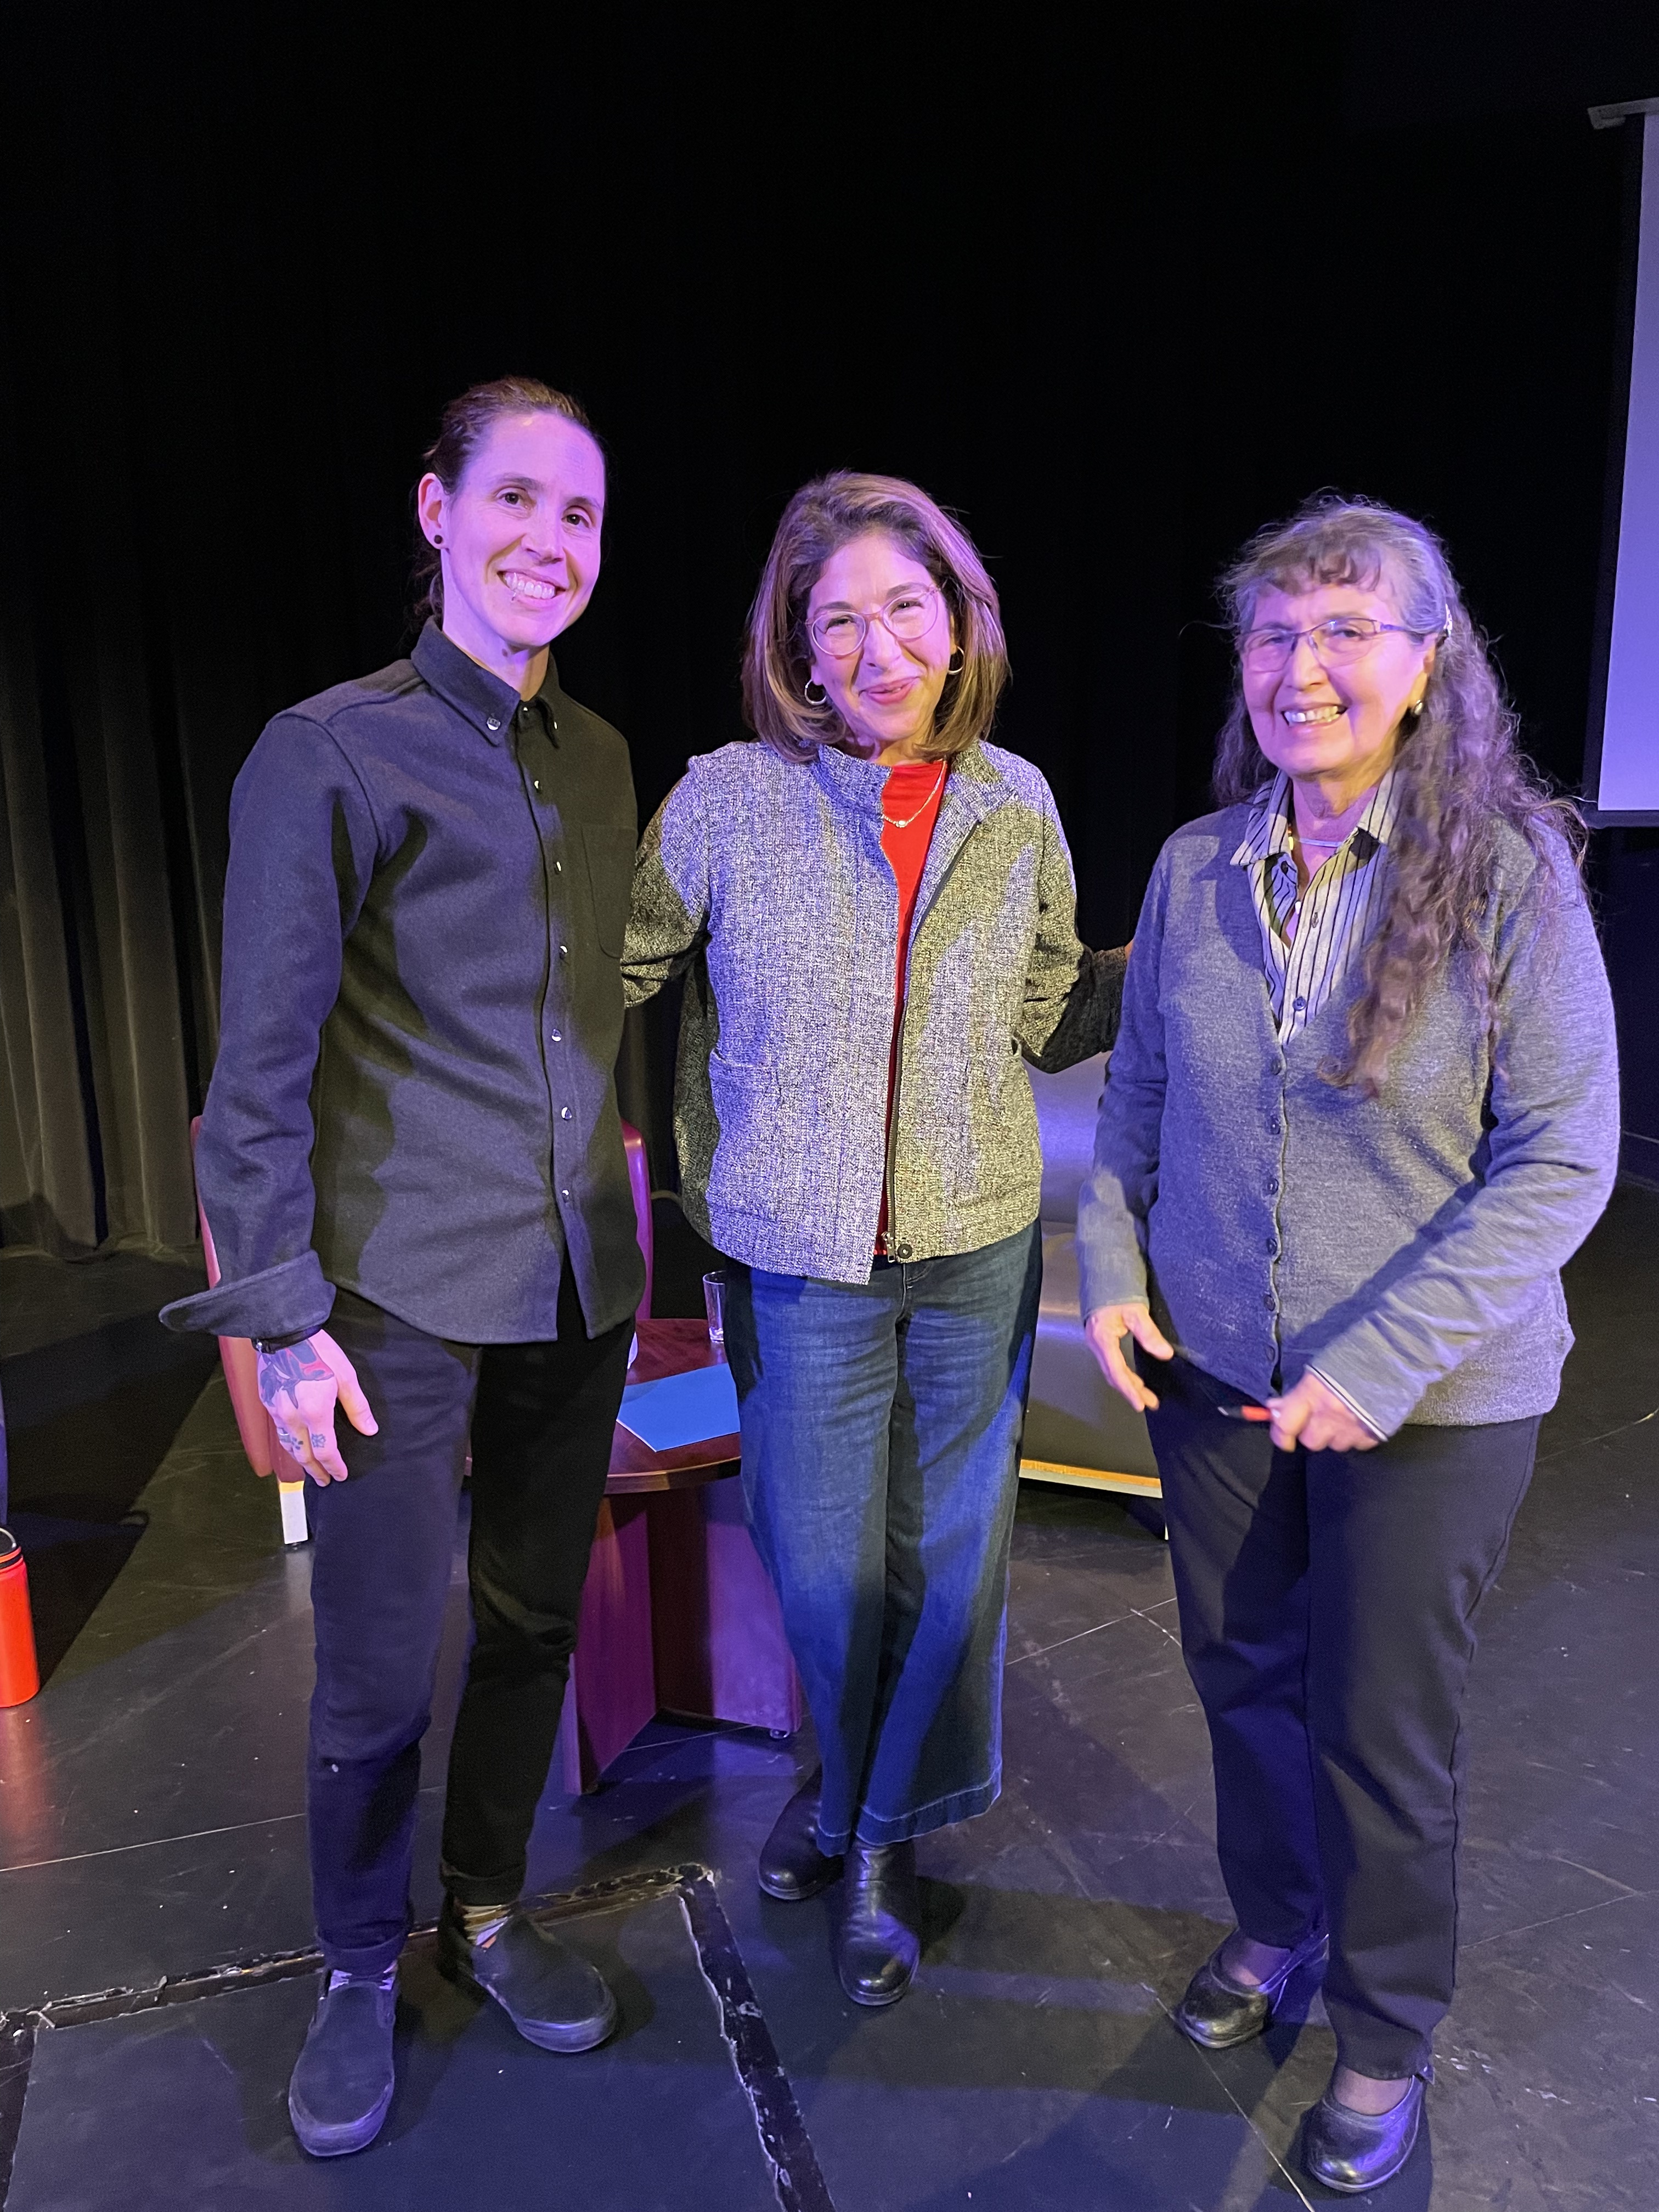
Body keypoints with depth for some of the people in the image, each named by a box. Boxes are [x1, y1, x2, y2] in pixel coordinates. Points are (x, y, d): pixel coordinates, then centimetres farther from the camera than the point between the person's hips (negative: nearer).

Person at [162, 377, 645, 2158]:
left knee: (534, 1621, 17)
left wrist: (632, 1225, 11)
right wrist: (282, 1319, -12)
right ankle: (358, 1976, 33)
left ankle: (485, 1914, 40)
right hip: (404, 1294, -5)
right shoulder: (330, 754, -8)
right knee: (378, 1671, 6)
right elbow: (260, 1064, -9)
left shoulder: (597, 758, 9)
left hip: (576, 1280, 5)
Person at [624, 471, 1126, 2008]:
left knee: (951, 1557, 13)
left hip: (977, 1248, 2)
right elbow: (613, 977, -1)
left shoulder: (1015, 806, 1)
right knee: (819, 1563, 12)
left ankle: (886, 1832, 39)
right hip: (802, 1255, -2)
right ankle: (850, 1769, 47)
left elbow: (1046, 1018, 8)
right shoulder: (729, 800, -8)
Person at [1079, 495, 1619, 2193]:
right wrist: (1113, 1268, -3)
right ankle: (1274, 1924, 48)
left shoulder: (1509, 874, -14)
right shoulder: (1196, 870, -2)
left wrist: (1380, 1363, -20)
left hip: (1432, 1400, -3)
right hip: (1209, 1365, 4)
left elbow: (1561, 1161, -14)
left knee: (1381, 1724, 11)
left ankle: (1384, 2037, 38)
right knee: (1242, 1670, 19)